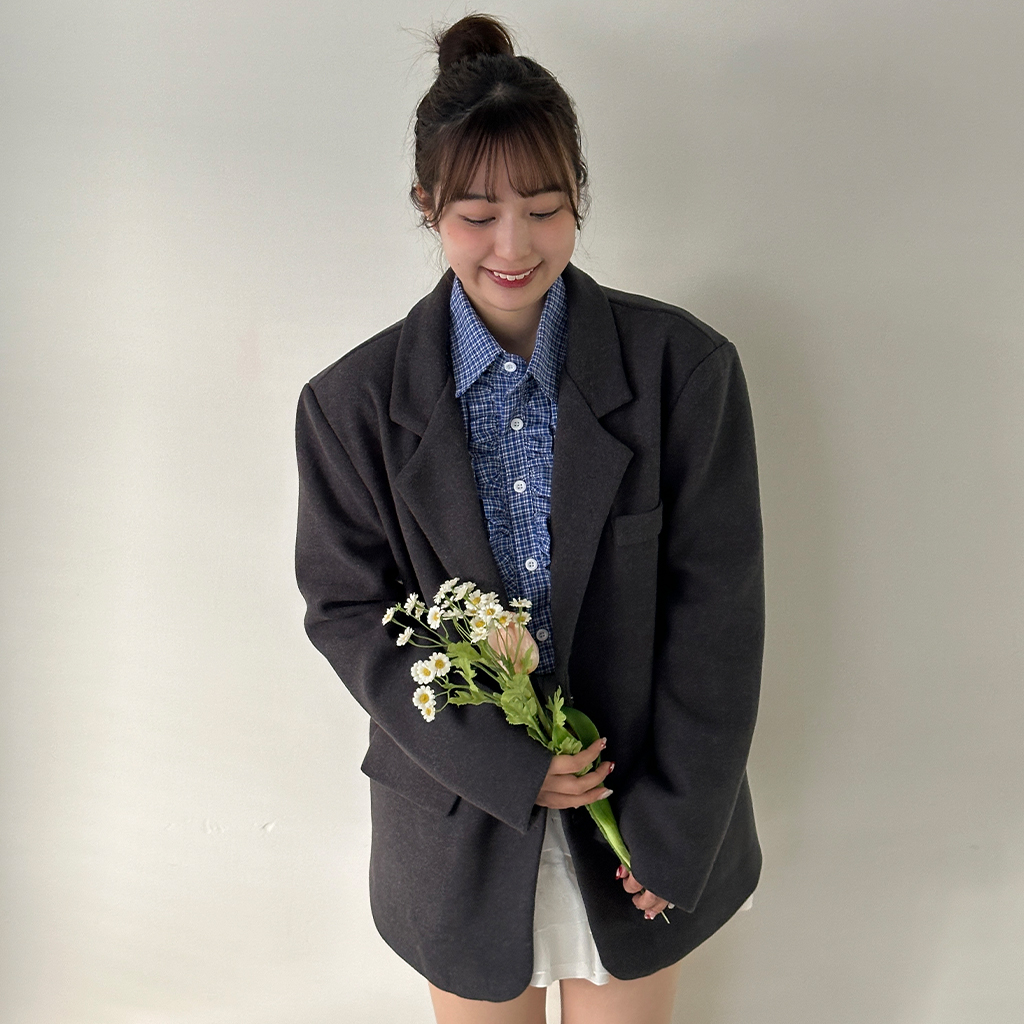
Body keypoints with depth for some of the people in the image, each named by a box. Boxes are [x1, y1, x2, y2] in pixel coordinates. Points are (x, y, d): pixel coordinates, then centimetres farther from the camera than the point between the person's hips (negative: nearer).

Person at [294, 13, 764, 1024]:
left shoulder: (685, 367, -11)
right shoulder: (352, 404, -8)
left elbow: (718, 609, -9)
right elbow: (348, 611, -6)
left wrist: (673, 826, -9)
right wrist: (504, 765, -16)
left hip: (650, 826, 0)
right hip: (459, 823, 1)